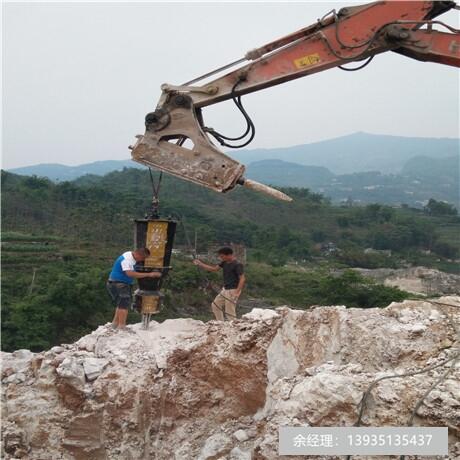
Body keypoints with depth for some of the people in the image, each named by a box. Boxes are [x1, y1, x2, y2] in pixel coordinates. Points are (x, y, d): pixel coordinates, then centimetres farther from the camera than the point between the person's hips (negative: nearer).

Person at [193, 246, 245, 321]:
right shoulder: (224, 263, 6)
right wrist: (200, 264, 12)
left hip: (232, 291, -9)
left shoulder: (237, 264, -18)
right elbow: (214, 268, 16)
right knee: (215, 305, 15)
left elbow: (242, 279, -21)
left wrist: (237, 292, -27)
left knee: (230, 311, -6)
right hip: (225, 289, 9)